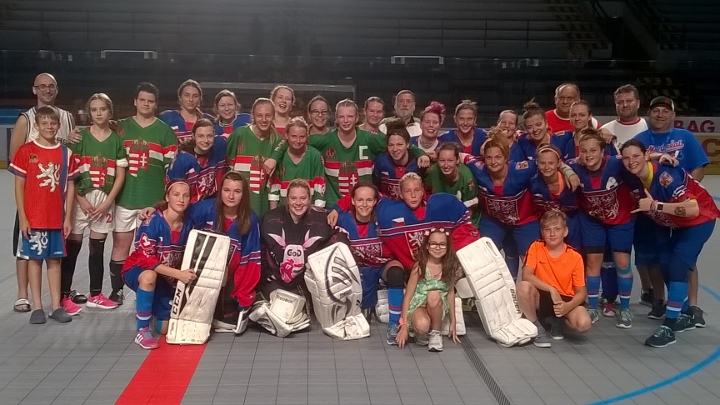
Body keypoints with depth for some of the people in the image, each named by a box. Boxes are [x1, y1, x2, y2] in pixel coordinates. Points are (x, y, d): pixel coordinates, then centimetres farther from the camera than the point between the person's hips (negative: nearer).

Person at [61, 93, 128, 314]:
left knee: (98, 247, 9)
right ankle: (64, 296, 4)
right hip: (81, 198, -2)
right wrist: (81, 200, -11)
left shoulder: (117, 139, 4)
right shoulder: (81, 137, 0)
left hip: (106, 199, 2)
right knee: (72, 246, -2)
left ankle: (95, 295, 18)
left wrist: (107, 202, -7)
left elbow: (120, 175, 2)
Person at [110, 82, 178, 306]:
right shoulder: (121, 127, 9)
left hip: (153, 199, -1)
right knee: (120, 243, 5)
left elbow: (172, 166, 3)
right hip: (125, 197, 1)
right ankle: (117, 290, 15)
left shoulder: (165, 131, 6)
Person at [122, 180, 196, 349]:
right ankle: (143, 331, -25)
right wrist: (179, 274, -38)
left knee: (165, 329, 1)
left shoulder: (188, 225, -10)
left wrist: (188, 273, -16)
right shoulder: (153, 221, -25)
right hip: (137, 270, -5)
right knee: (149, 276, -41)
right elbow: (146, 259, -32)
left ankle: (153, 308, 36)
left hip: (167, 279, 5)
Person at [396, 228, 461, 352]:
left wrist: (453, 322, 8)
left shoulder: (449, 266, -4)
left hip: (438, 308, 3)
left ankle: (435, 333, -10)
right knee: (422, 325, -38)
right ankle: (421, 333, 1)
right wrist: (404, 325, -15)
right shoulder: (419, 266, -13)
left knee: (434, 295, -34)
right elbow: (408, 295, -11)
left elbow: (450, 293, 6)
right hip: (418, 304, -3)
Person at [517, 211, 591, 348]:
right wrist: (552, 290, -29)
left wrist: (568, 306, -28)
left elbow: (581, 292, -8)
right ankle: (537, 328, -9)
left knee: (584, 324, -29)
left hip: (565, 300, 0)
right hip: (541, 298, 0)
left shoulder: (575, 257, -9)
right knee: (524, 286, -33)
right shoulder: (536, 247, -8)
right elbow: (526, 276, -20)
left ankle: (558, 321, 9)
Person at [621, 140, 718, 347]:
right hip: (674, 224, 8)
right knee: (667, 268, 9)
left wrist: (655, 206, -37)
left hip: (699, 220, -8)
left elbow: (693, 209, -39)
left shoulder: (666, 175, -33)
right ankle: (686, 315, 29)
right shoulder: (635, 179, -11)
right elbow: (645, 208, 8)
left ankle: (668, 327, -10)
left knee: (677, 267, -17)